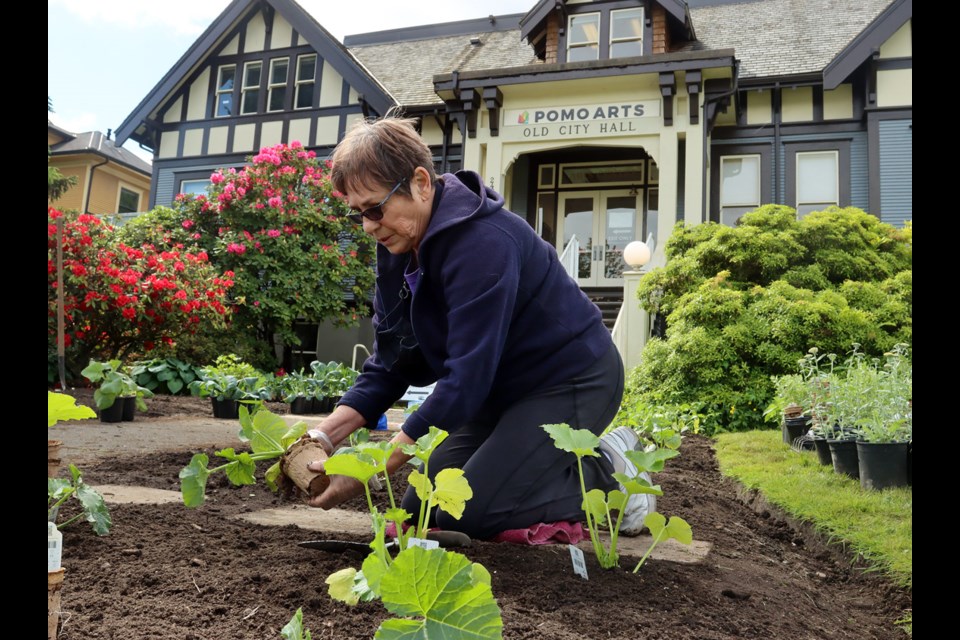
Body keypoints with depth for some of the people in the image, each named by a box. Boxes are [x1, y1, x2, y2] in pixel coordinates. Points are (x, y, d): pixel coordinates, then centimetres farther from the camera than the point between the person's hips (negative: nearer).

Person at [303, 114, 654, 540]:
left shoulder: (482, 243, -30)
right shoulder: (399, 248, -3)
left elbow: (467, 377, -33)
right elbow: (390, 364, 0)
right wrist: (327, 433, -14)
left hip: (572, 381, -8)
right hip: (505, 389, 9)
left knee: (468, 514, -14)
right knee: (420, 511, 7)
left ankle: (607, 475, 5)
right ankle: (560, 463, 20)